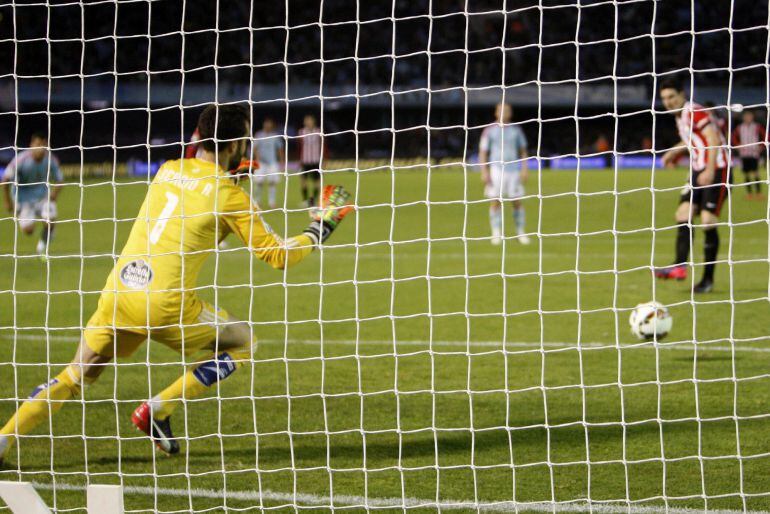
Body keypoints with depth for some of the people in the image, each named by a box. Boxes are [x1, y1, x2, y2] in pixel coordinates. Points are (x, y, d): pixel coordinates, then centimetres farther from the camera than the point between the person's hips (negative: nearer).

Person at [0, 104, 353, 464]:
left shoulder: (167, 170, 12)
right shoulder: (229, 195, -3)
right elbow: (278, 256, 2)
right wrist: (323, 226, 15)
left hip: (118, 296, 5)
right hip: (166, 305, -5)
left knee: (75, 377, 20)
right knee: (242, 343, 16)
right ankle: (158, 409, 4)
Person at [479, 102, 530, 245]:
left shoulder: (516, 130, 10)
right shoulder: (490, 130, 4)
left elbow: (523, 151, 16)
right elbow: (483, 152, 4)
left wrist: (524, 169, 4)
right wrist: (484, 172, -5)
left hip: (513, 170, 2)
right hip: (496, 170, -2)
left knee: (517, 202, -1)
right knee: (495, 202, -6)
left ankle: (520, 233, 8)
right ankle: (496, 234, 0)